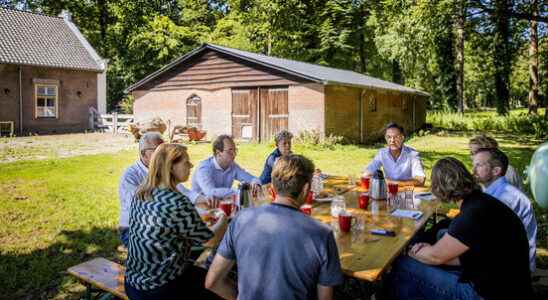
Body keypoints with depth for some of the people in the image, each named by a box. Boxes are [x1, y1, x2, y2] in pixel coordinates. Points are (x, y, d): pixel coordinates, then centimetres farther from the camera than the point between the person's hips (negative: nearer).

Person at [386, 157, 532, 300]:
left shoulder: (474, 214, -25)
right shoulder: (480, 202, 5)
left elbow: (436, 256, -15)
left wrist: (411, 253, 4)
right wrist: (426, 251, -3)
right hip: (493, 284, 9)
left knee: (403, 267, -11)